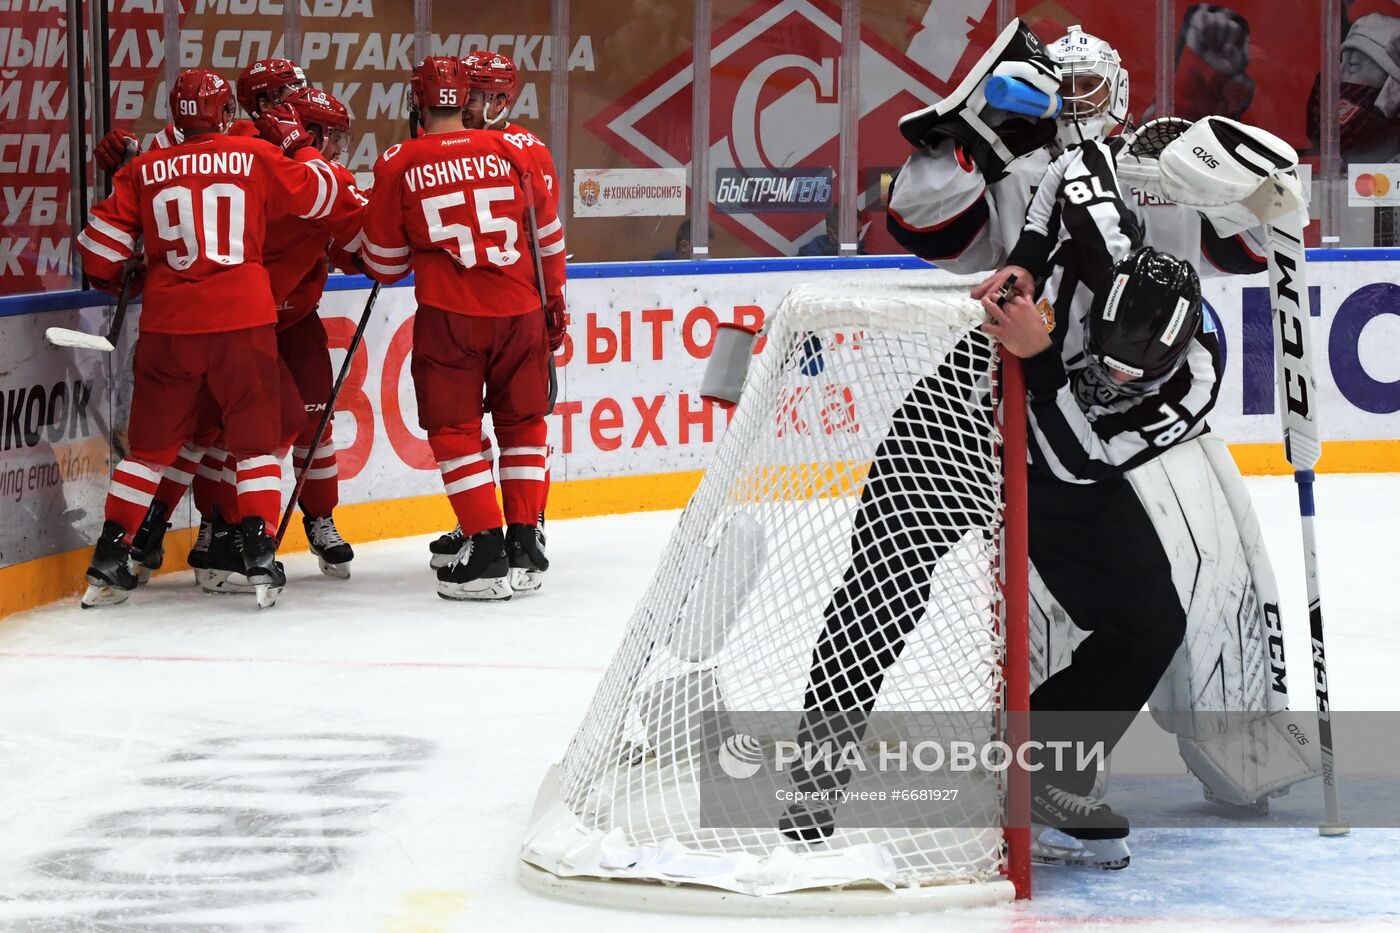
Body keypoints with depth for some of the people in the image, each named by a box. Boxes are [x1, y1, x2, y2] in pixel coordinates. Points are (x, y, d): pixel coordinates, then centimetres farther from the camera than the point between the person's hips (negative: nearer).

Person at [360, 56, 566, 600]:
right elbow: (548, 237, 9)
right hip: (520, 310, 2)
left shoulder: (398, 166, -1)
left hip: (448, 316, -2)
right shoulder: (512, 151, 3)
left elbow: (384, 263, 6)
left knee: (454, 430, 6)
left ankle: (487, 555, -1)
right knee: (522, 425, 15)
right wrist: (553, 304, 21)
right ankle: (524, 546, 14)